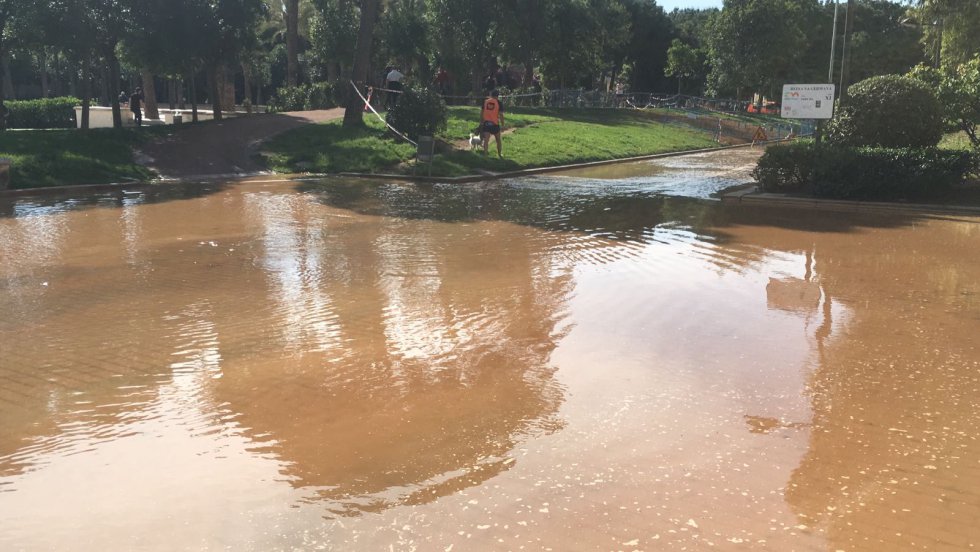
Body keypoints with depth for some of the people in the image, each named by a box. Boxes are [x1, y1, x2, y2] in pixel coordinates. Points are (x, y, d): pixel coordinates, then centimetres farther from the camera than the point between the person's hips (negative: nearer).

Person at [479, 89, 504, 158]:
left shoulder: (485, 101, 6)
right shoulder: (499, 103, -3)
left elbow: (481, 113, 7)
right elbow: (501, 115, -6)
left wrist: (481, 122, 14)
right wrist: (502, 125, 0)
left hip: (486, 123, 1)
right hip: (495, 124, -1)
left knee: (486, 140, -3)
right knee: (498, 140, 17)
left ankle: (485, 154, -12)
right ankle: (499, 154, 29)